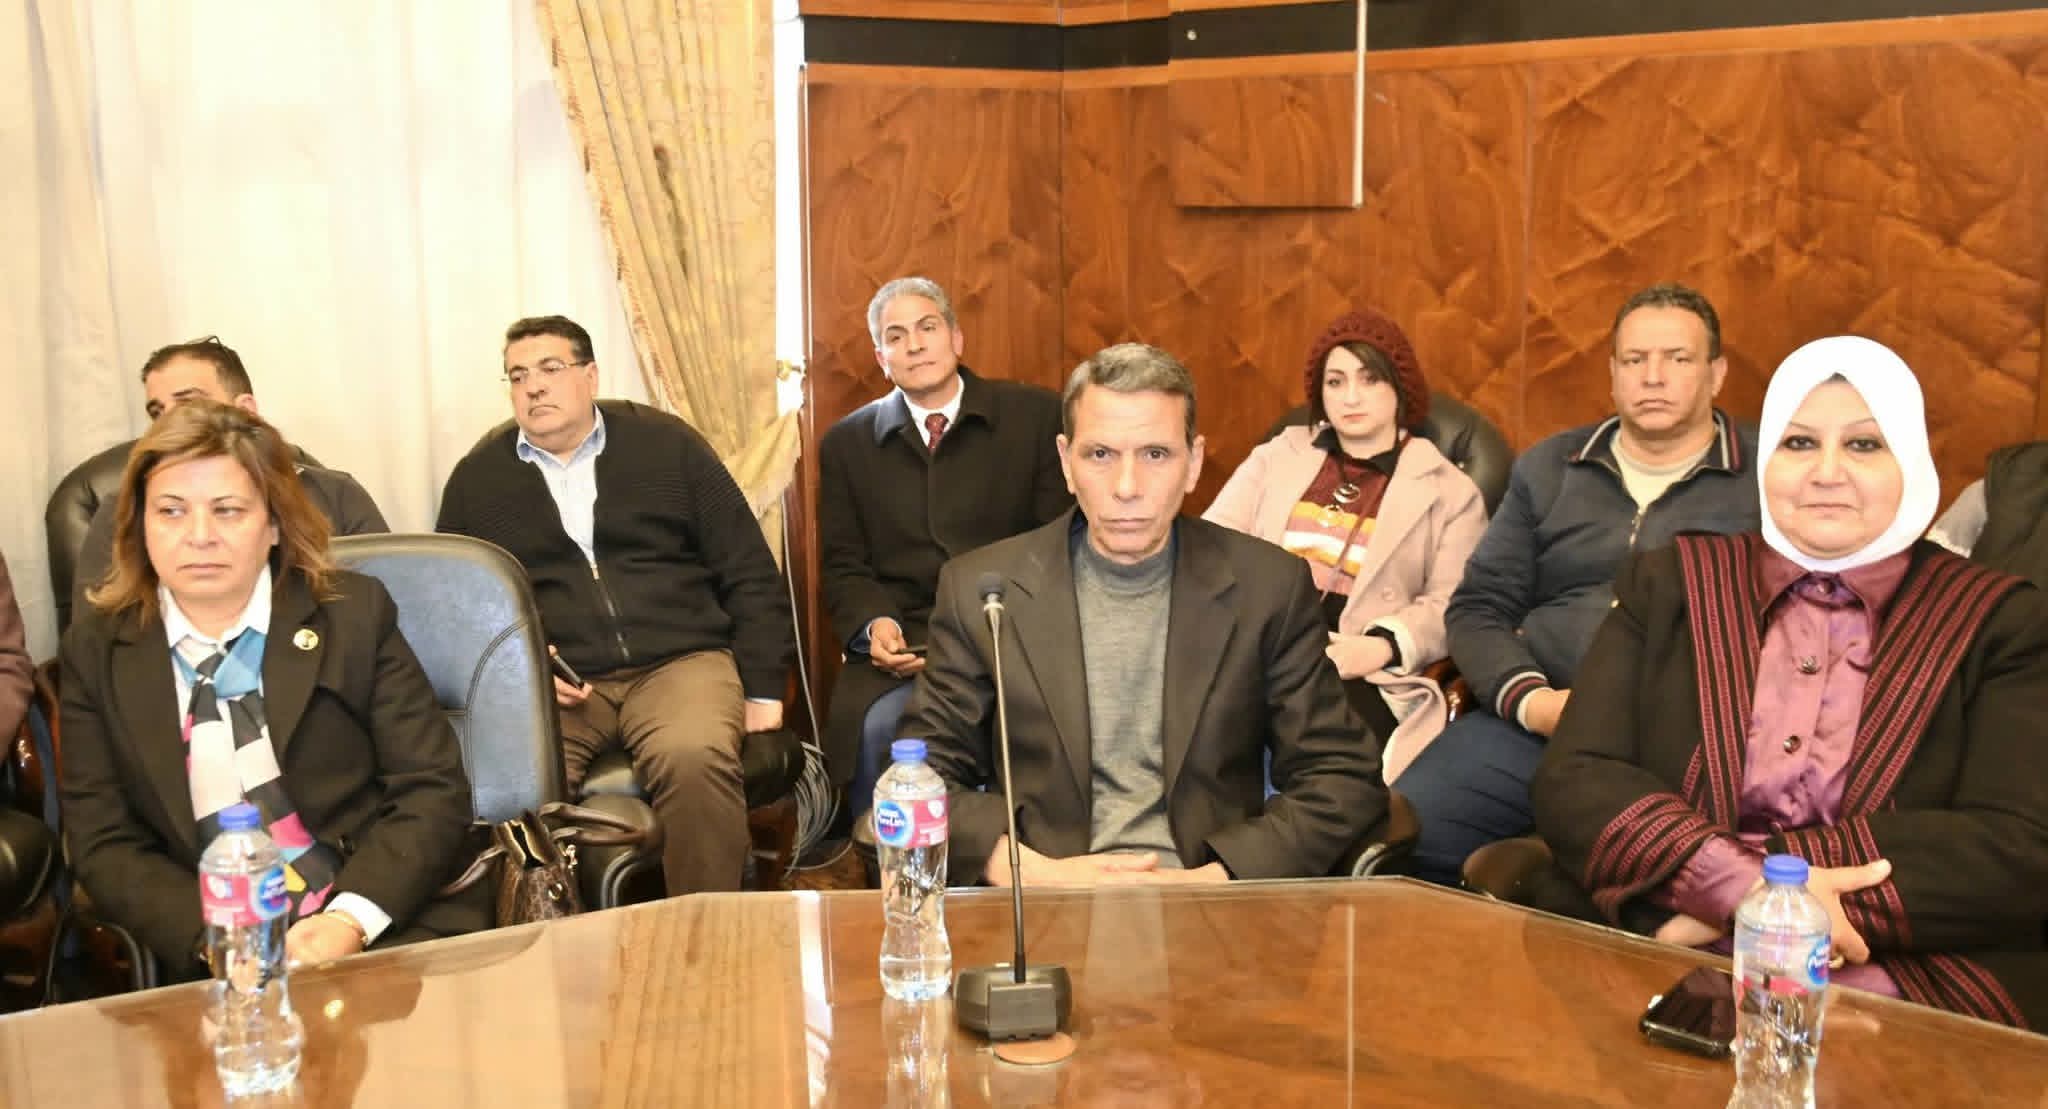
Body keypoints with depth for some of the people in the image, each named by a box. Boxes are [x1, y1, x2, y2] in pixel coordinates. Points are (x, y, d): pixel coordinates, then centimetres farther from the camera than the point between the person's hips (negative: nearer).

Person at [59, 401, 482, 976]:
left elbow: (434, 791, 1)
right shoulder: (96, 648, 8)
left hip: (389, 932, -1)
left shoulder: (354, 613, 4)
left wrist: (351, 920, -15)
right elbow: (102, 844, 6)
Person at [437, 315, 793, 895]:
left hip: (679, 661, -1)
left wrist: (762, 691, 3)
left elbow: (748, 572, 10)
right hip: (548, 680, 1)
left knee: (695, 758, -35)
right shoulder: (478, 477, 13)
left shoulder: (666, 444, 9)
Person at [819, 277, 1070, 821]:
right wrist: (874, 625, -9)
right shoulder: (845, 443, 14)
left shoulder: (1035, 415, 8)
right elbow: (843, 566, 13)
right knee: (876, 728, -31)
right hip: (901, 646, 1)